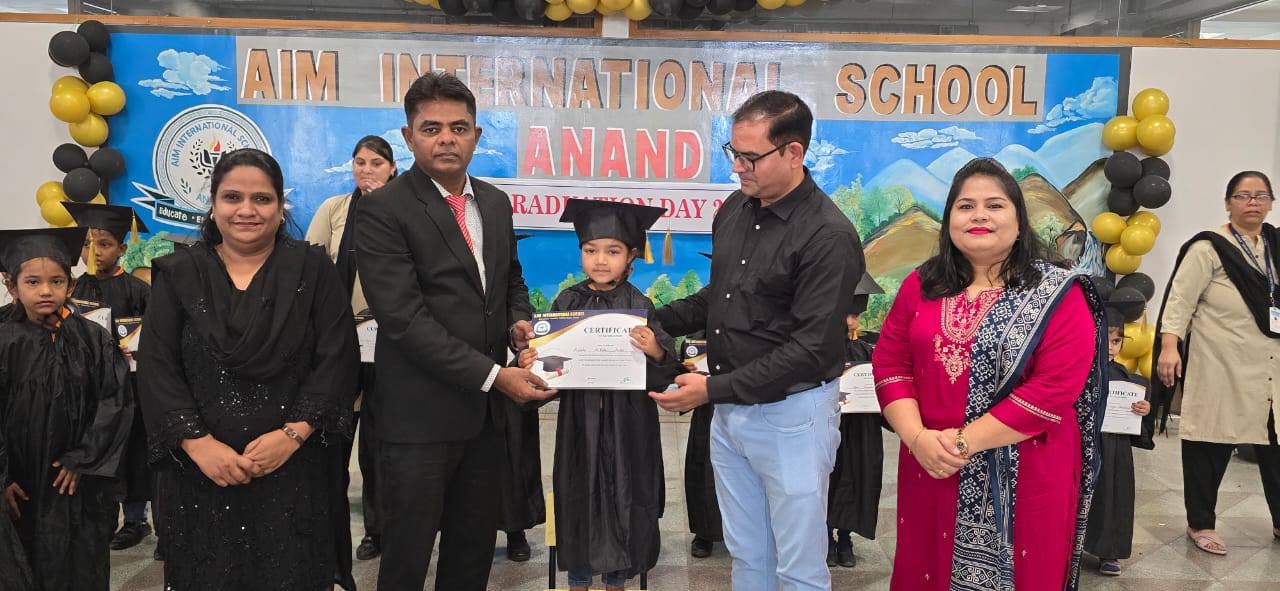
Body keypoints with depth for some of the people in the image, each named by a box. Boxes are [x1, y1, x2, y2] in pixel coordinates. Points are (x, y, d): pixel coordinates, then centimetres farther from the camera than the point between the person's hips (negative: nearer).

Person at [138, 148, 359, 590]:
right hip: (200, 471, 1)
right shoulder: (178, 275, 6)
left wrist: (294, 433, -14)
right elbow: (156, 368, 0)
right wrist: (198, 442, -12)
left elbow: (337, 359, -4)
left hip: (295, 470, -1)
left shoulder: (313, 269, 3)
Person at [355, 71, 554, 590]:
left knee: (475, 549, 18)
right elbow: (405, 319, -20)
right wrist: (493, 374, -21)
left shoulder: (496, 203, 9)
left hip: (484, 411, 6)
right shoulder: (382, 211, -12)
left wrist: (519, 322, -1)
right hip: (419, 416, -6)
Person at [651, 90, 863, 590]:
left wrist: (715, 389, -21)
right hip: (729, 412, 7)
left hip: (792, 414, -7)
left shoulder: (829, 237, -18)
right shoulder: (734, 210, 5)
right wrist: (654, 321, 8)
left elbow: (811, 349, -21)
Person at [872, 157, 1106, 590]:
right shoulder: (921, 286, 6)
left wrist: (965, 440, -17)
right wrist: (918, 436, -12)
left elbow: (1056, 387, -15)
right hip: (931, 469, 4)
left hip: (1026, 479, -3)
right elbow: (889, 363, 4)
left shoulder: (1058, 295, -6)